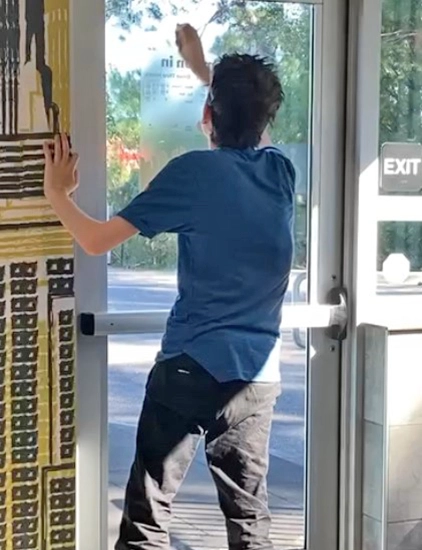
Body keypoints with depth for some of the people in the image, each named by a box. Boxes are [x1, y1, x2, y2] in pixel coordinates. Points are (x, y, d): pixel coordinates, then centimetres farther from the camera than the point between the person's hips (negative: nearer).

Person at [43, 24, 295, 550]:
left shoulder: (194, 171, -9)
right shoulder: (280, 170, 5)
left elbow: (97, 240, -7)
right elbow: (249, 124, 31)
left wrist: (57, 194, 11)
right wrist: (203, 68, 39)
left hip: (189, 368, -4)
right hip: (258, 375, 4)